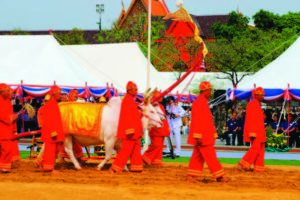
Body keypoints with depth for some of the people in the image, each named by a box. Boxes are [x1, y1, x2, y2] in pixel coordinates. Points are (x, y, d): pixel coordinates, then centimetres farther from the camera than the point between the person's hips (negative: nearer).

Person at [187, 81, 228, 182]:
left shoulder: (204, 103, 17)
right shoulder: (198, 103, -14)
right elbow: (196, 121, -20)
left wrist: (213, 134, 21)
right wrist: (198, 136, -23)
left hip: (205, 136, 10)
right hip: (202, 136, -10)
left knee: (198, 157, 9)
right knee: (210, 156, -7)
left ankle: (192, 176, 10)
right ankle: (219, 176, -5)